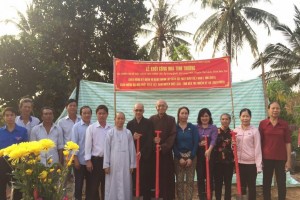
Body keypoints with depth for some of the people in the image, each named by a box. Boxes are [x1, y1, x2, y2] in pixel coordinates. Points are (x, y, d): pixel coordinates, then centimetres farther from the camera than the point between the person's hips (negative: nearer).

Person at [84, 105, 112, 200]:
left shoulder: (111, 129, 1)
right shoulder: (91, 128, -3)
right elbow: (88, 145, -4)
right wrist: (88, 160, -8)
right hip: (95, 160, -2)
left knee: (106, 185, 13)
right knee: (93, 186, 5)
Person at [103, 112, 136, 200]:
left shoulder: (128, 133, 2)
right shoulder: (110, 132, 0)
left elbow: (132, 149, 4)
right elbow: (106, 149, 0)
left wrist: (132, 164, 3)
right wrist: (106, 164, -3)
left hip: (125, 164, 1)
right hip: (113, 163, -1)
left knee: (125, 185, 5)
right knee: (113, 185, 4)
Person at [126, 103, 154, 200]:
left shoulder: (149, 123, 1)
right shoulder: (130, 124, 9)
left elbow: (150, 140, -6)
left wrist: (141, 152, -14)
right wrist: (132, 137, -14)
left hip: (145, 155, -2)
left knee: (146, 180, -3)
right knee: (134, 179, 0)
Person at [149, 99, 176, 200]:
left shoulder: (171, 120, 4)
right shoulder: (151, 119, 6)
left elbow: (173, 135, -4)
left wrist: (163, 146, -14)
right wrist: (153, 140, -17)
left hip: (166, 151, 0)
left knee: (167, 176, 0)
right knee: (154, 175, 1)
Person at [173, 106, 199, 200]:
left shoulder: (193, 128, 2)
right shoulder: (174, 128, 0)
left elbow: (196, 143, -2)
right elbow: (173, 144, -3)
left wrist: (191, 158, -11)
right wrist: (179, 157, -10)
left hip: (191, 156, 0)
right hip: (178, 157, 0)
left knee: (190, 181, 1)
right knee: (179, 181, 2)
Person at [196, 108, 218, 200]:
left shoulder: (213, 128, 3)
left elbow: (213, 140, -12)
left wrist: (209, 150, -29)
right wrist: (199, 144, -18)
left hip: (210, 154, -1)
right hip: (199, 155, 1)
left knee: (209, 177, 1)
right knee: (200, 177, 3)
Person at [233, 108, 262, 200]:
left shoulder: (254, 130, -5)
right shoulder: (236, 130, 6)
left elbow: (257, 148, -7)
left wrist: (258, 165, -10)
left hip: (251, 163, -3)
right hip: (239, 162, 3)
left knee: (251, 186, 7)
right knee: (241, 186, 12)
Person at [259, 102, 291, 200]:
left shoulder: (284, 124, 0)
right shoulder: (262, 123, -1)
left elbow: (287, 143, 1)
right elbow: (260, 142, 2)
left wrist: (288, 160, -2)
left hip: (281, 158, 0)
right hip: (267, 158, 0)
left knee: (281, 183, 7)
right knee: (266, 183, 9)